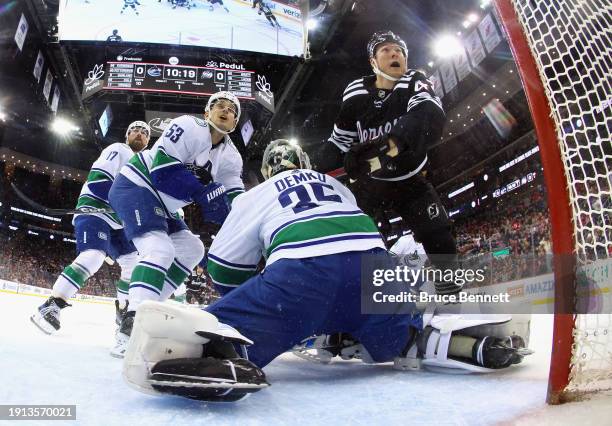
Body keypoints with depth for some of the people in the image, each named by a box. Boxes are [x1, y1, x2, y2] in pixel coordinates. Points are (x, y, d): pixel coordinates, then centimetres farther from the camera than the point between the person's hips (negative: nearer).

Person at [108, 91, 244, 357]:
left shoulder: (230, 156, 4)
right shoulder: (189, 127, -18)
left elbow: (234, 202, -4)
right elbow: (162, 171, -27)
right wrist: (204, 193, -29)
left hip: (159, 203, 9)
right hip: (135, 186, -9)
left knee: (191, 249, 6)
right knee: (160, 250, -27)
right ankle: (132, 326, -32)